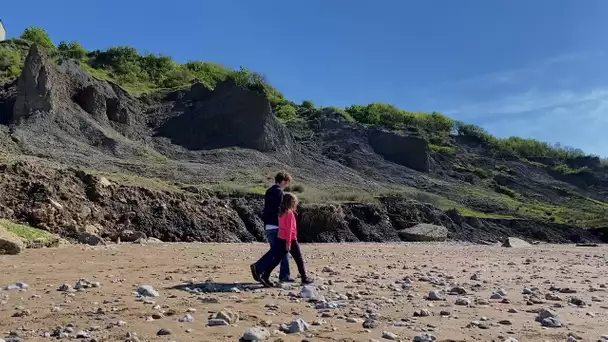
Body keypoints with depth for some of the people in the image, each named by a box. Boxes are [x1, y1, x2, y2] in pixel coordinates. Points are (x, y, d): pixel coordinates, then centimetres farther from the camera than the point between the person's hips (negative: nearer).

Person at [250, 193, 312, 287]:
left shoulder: (281, 213, 10)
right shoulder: (289, 213, -13)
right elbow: (289, 229, -17)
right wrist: (288, 242, -20)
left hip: (281, 239, 7)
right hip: (291, 240, -7)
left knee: (276, 260, 5)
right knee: (299, 259, 7)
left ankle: (265, 276, -3)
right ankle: (304, 277, 17)